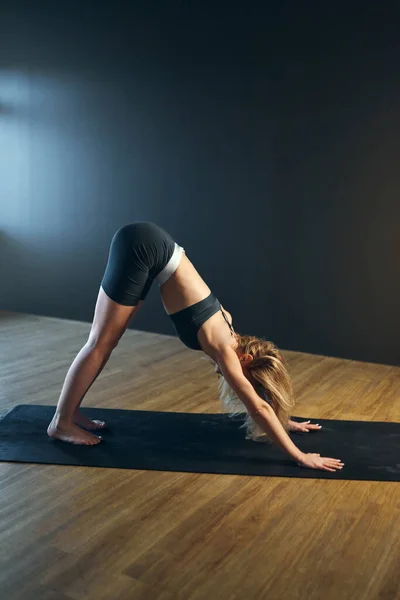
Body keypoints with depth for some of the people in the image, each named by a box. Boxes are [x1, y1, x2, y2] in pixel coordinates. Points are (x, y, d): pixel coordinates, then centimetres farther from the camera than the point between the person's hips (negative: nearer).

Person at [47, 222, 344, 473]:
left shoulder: (227, 336, 8)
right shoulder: (223, 346, -11)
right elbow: (259, 407, -11)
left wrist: (284, 421, 29)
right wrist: (300, 457, -8)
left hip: (149, 247, 8)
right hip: (142, 246, -8)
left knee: (107, 341, 12)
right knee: (102, 343, -1)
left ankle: (72, 411, 22)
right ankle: (61, 422, 10)